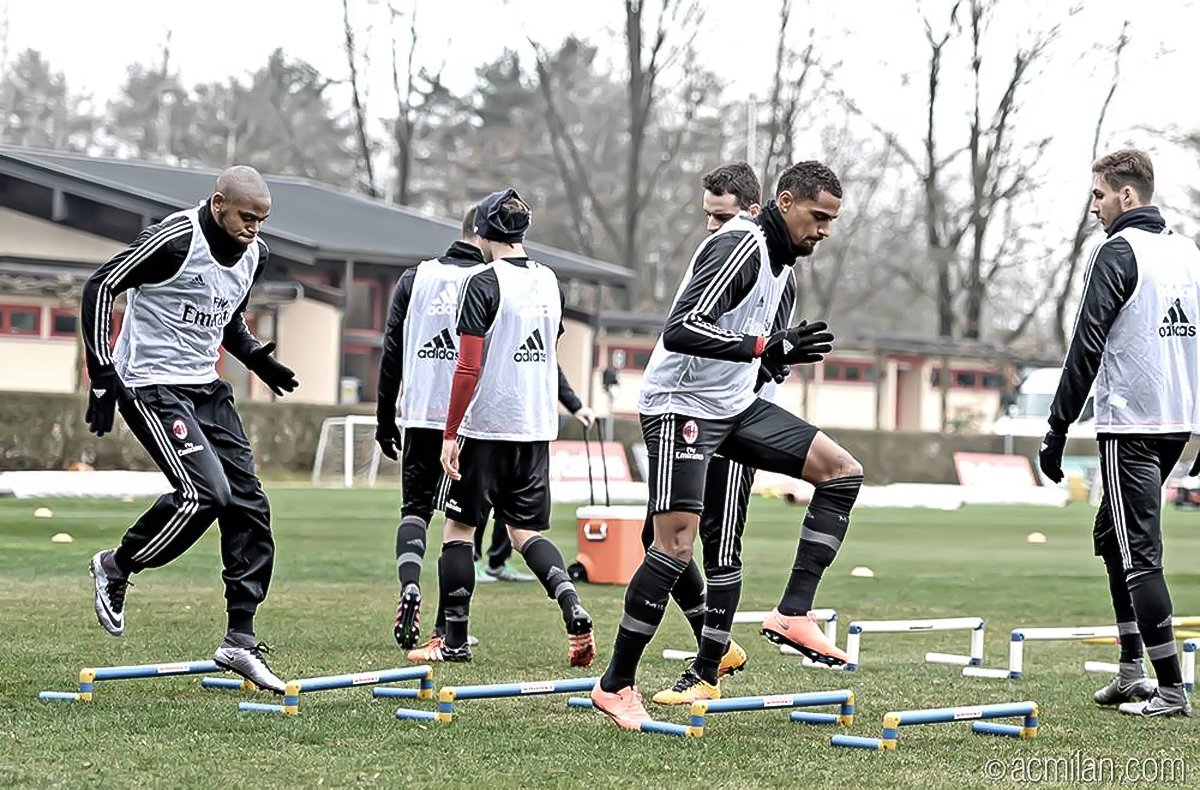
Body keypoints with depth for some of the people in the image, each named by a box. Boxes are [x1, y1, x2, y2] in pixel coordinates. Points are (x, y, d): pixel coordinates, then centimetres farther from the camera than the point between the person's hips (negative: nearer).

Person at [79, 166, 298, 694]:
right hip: (150, 386, -8)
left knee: (248, 503, -1)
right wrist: (102, 374, -17)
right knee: (204, 492, -21)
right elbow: (100, 287, -13)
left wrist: (254, 356, 4)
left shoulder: (254, 254, 7)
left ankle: (240, 639, 4)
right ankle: (116, 568, 4)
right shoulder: (175, 239, -18)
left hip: (206, 389, 8)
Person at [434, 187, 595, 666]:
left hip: (486, 428, -6)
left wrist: (450, 434, -12)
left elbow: (468, 368, -16)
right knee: (526, 532, 12)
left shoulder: (485, 284, -12)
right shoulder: (550, 283, 9)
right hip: (537, 429, 6)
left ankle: (455, 640, 9)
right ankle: (574, 611, -11)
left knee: (459, 528, 7)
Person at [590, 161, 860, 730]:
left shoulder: (779, 258, 12)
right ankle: (615, 684, 0)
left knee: (842, 471, 0)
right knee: (676, 544, -12)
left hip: (734, 405, 9)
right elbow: (681, 329, -29)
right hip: (681, 405, -9)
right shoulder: (740, 246, -19)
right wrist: (768, 347, -31)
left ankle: (792, 614, -3)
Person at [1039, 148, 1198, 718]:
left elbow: (1087, 346, -14)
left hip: (1131, 425, -8)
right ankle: (1132, 671, 18)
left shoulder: (1119, 251, -10)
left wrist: (1058, 429, -12)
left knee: (1138, 552, -5)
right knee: (1112, 537, 20)